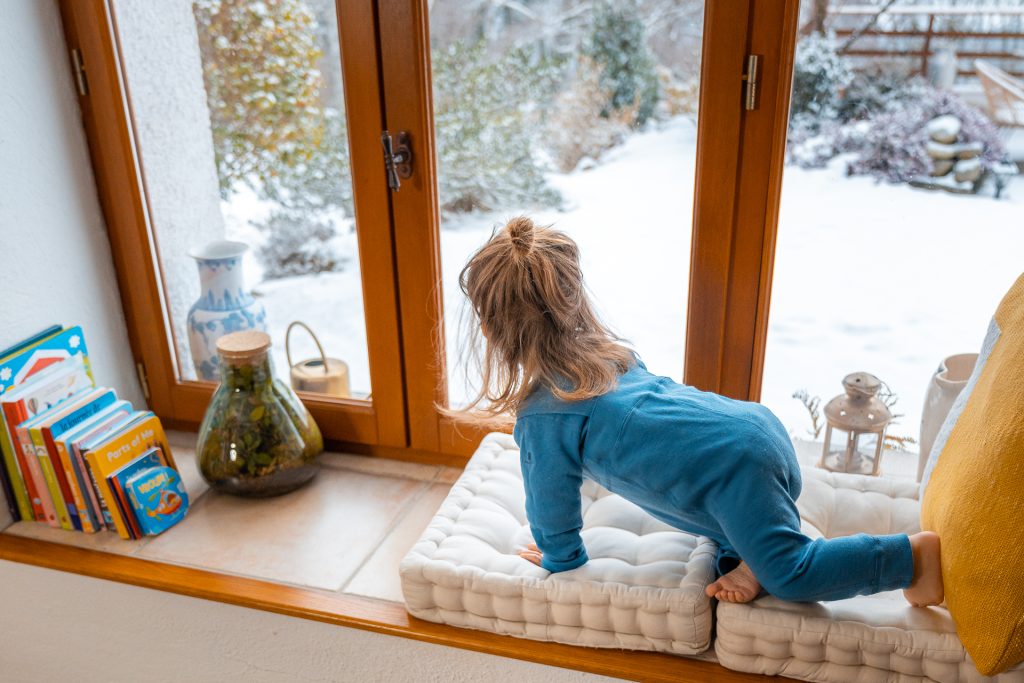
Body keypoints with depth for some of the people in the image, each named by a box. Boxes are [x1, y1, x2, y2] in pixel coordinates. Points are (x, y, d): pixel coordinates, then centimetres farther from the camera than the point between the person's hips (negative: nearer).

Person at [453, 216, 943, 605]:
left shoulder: (539, 418, -11)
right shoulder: (605, 350, 14)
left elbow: (552, 501, 2)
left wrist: (559, 557, 22)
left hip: (735, 466, -9)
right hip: (756, 424, 9)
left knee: (789, 574, 5)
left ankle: (915, 552, 7)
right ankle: (745, 558, 13)